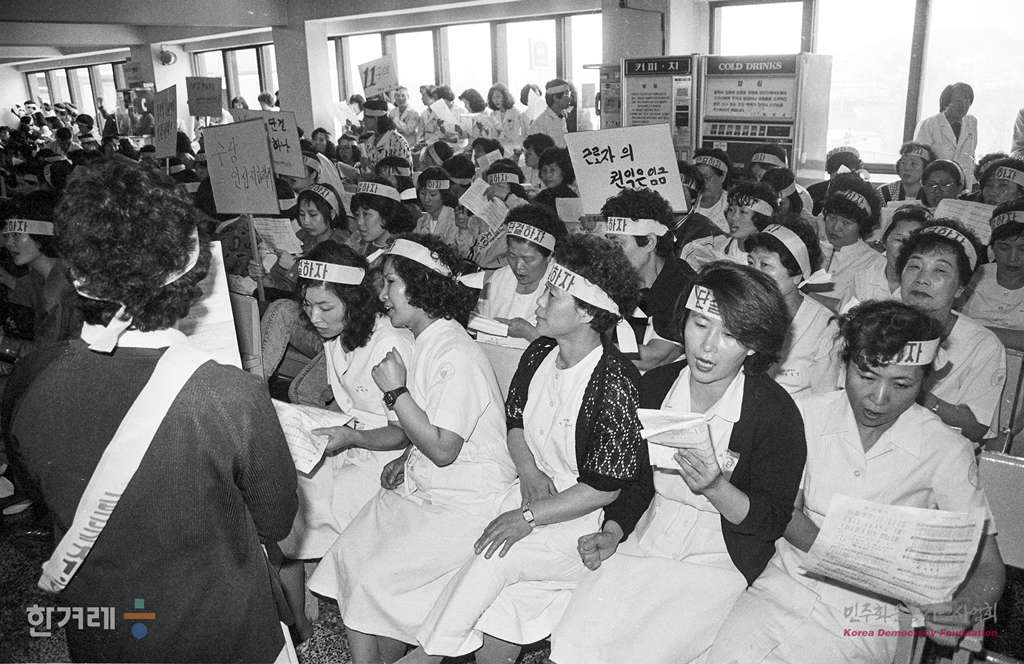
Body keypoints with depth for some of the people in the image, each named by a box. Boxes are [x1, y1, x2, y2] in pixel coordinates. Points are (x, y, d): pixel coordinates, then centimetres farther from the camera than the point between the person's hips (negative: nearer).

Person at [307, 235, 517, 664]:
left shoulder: (457, 356, -22)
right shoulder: (425, 342, 7)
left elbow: (443, 450, -22)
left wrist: (396, 391, -19)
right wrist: (406, 459, 3)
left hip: (465, 501, -8)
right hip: (422, 485, 9)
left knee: (378, 578, -12)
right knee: (349, 552, -3)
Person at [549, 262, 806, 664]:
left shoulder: (777, 413, -12)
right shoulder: (654, 386, 1)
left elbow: (773, 521, -7)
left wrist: (714, 487, -24)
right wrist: (613, 532, -1)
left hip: (718, 563, -3)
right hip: (646, 541, 4)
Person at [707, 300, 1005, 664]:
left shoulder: (946, 452, -6)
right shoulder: (811, 414, 0)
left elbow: (987, 566, -2)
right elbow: (786, 512, 2)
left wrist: (963, 608, -25)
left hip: (863, 620, -1)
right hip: (786, 579, 2)